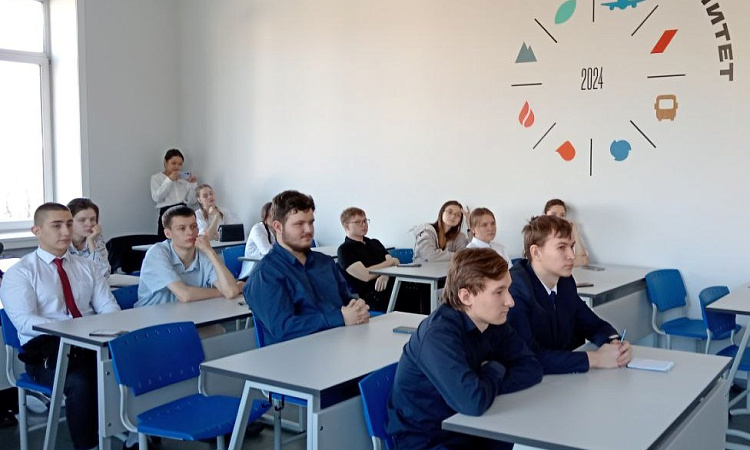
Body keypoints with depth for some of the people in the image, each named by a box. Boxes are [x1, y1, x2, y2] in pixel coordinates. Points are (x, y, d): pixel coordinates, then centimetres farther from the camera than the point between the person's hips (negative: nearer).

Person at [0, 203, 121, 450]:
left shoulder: (86, 267, 17)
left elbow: (109, 308, 9)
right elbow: (26, 322, -10)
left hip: (93, 344, 4)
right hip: (48, 349, -3)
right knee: (80, 382, -36)